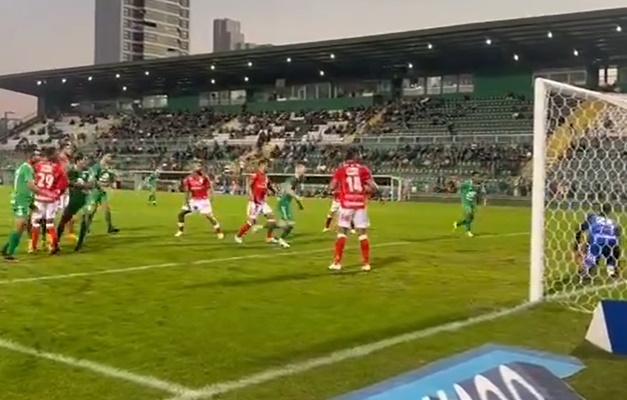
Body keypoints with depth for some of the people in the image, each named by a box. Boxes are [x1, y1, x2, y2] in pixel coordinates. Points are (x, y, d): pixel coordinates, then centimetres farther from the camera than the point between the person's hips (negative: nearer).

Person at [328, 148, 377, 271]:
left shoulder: (340, 170, 0)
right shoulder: (363, 170, 0)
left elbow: (332, 188, -5)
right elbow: (373, 188, -4)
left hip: (346, 205, 0)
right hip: (360, 205, 1)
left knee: (341, 233, 7)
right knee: (363, 234, 7)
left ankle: (337, 262, 6)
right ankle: (366, 263, 10)